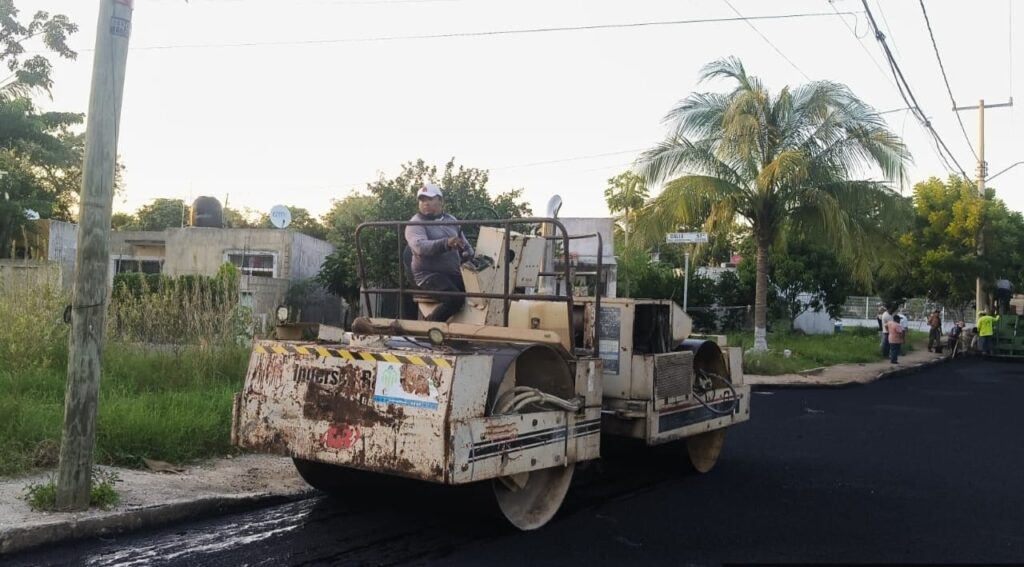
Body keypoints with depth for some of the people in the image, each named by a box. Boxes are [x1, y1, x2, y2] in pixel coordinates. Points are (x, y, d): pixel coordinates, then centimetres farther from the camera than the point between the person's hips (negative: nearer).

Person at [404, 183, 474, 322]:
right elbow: (420, 246, -24)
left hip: (453, 274, 6)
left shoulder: (451, 220, 17)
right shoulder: (416, 223, -4)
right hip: (429, 274, -6)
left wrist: (468, 257, 1)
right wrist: (446, 243, -39)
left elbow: (465, 245, 24)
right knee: (455, 299, -30)